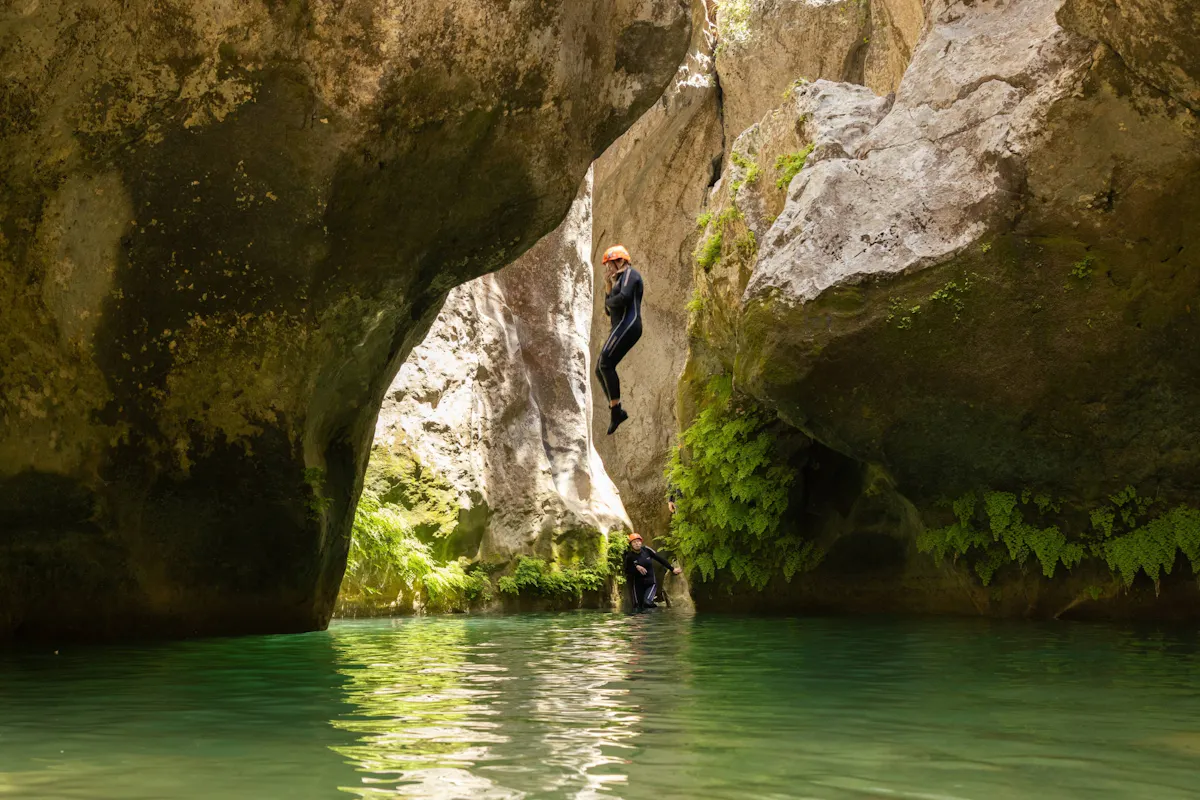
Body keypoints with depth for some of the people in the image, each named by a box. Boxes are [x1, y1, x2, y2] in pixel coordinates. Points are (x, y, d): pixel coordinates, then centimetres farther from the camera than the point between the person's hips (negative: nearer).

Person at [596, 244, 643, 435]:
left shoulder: (630, 273, 0)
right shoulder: (619, 280, 28)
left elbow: (624, 297, -19)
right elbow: (609, 311, 25)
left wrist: (609, 301, 0)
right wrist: (608, 286, 18)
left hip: (628, 323, -10)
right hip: (622, 327, 10)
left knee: (605, 363, -20)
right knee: (600, 368, 4)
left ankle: (616, 410, -21)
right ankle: (615, 410, 1)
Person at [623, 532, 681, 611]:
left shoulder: (646, 550, -7)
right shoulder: (629, 556, -10)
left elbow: (660, 559, -2)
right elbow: (627, 571, -9)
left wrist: (672, 569, 0)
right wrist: (636, 567, -25)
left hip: (650, 582, 0)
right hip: (638, 584, 0)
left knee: (647, 602, -28)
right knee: (638, 607, 6)